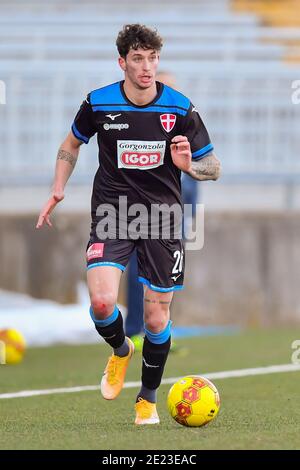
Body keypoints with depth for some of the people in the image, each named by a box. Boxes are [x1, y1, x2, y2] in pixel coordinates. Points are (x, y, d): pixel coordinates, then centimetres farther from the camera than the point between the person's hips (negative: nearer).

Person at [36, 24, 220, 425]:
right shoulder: (98, 103, -4)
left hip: (162, 215, 0)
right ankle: (120, 350, 15)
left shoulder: (180, 108, -5)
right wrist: (57, 192, 5)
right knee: (101, 302, -21)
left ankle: (148, 399, 24)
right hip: (112, 212, 0)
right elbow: (72, 144, 16)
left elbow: (213, 166, 3)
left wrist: (189, 165, -19)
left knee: (157, 318, 2)